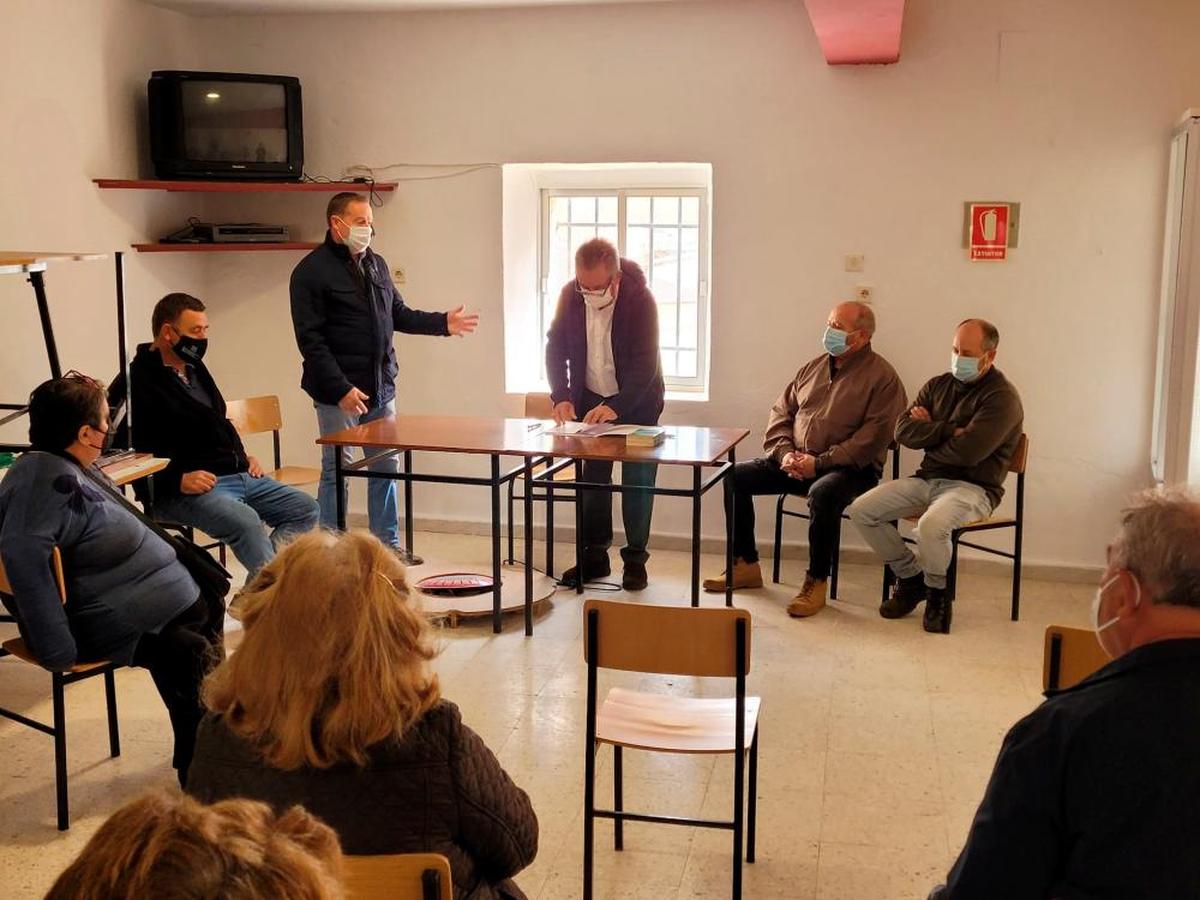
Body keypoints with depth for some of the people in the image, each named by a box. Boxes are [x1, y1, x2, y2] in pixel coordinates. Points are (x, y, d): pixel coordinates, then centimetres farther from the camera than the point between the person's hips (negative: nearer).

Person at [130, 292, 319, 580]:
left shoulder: (194, 368, 19)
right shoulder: (138, 381, -11)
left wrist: (242, 456, 17)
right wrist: (178, 480, -23)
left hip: (238, 476, 10)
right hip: (180, 489, -9)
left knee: (305, 509, -1)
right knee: (245, 521, -35)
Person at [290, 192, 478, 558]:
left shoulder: (376, 264, 12)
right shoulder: (311, 271, -10)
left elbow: (399, 314, 21)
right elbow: (310, 339, -15)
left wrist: (443, 323, 7)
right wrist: (340, 389, -21)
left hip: (381, 390, 7)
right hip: (340, 392, -7)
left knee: (386, 468, 12)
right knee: (336, 473, 1)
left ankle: (387, 544, 23)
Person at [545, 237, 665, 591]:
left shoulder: (640, 299, -24)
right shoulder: (570, 295, -12)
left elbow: (646, 363, -27)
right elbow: (556, 347, -6)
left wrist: (616, 406, -38)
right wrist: (561, 397, -19)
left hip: (636, 402, -3)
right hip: (590, 400, 4)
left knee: (637, 479, -1)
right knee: (592, 476, 7)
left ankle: (635, 559, 9)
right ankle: (594, 555, 17)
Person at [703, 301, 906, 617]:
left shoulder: (882, 377, -7)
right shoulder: (813, 368, 14)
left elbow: (873, 436, -16)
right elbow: (781, 412, 15)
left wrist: (820, 462, -20)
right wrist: (785, 452, -5)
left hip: (850, 468, -7)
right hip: (796, 462, 7)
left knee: (822, 493, -39)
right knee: (735, 476, -7)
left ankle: (816, 581, -20)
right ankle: (746, 566, 4)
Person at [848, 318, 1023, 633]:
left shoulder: (1002, 397, -10)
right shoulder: (938, 385, 12)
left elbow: (966, 451, -22)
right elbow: (902, 431, 0)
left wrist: (928, 432, -5)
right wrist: (947, 430, -12)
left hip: (972, 486, -7)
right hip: (928, 479, 7)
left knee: (931, 524, -37)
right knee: (861, 510, -10)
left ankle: (937, 592, -5)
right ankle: (910, 577, 9)